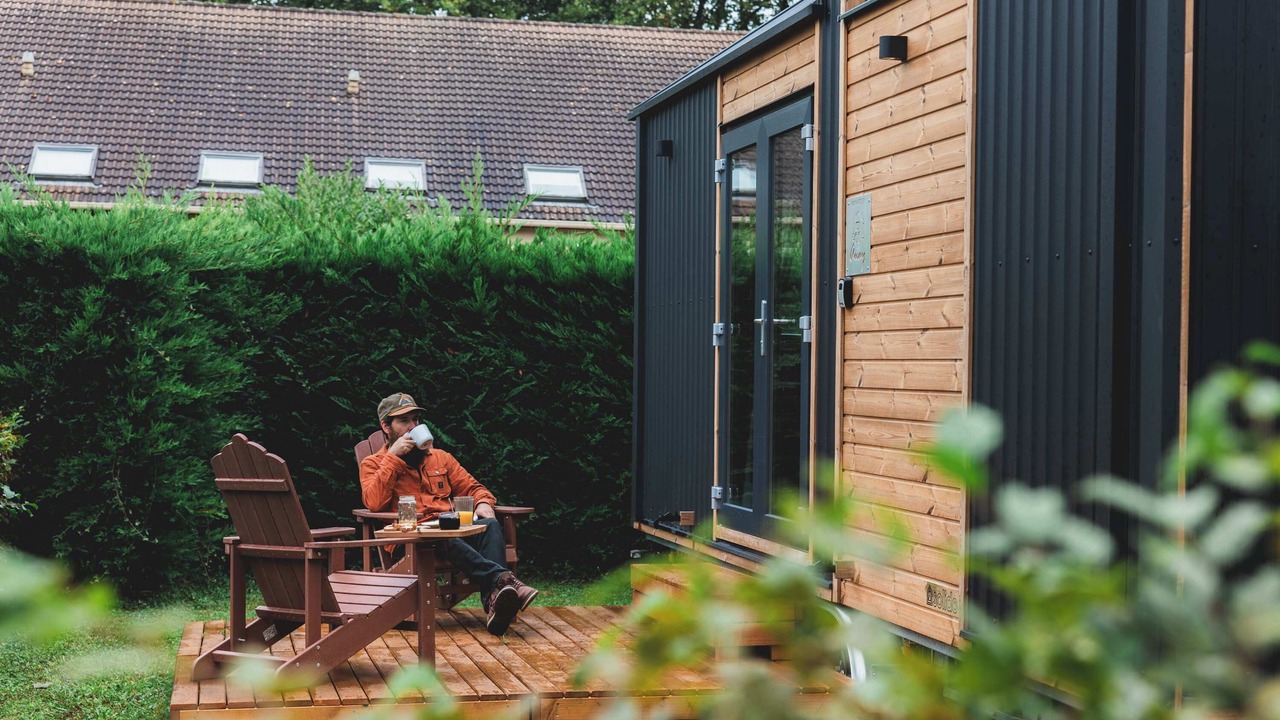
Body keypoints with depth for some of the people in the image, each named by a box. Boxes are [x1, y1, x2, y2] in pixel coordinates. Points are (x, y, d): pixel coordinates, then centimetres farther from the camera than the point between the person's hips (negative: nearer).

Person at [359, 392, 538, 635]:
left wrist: (483, 503, 1)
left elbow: (472, 488, 25)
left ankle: (494, 604, -48)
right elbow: (374, 503, -7)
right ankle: (504, 579, -52)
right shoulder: (373, 464, 12)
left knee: (489, 525, -28)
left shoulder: (440, 458, 26)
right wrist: (393, 456, -6)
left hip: (451, 530, 4)